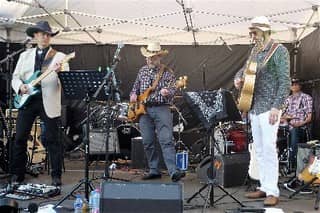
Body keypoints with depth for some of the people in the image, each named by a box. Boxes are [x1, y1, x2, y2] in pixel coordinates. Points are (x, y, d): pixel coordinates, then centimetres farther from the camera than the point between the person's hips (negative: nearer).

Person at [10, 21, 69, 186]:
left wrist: (60, 72, -27)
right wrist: (20, 86, -7)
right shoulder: (25, 55, 15)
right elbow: (15, 76, 14)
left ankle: (56, 175, 10)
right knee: (20, 138, 5)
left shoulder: (59, 57, 5)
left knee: (53, 140, -1)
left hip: (49, 102, -3)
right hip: (27, 100, 3)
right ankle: (17, 174, 18)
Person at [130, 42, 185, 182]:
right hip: (144, 109, 5)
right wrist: (133, 94, 4)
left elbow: (173, 88, -6)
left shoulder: (167, 72, 2)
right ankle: (154, 170, 16)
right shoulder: (142, 71, 15)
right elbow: (136, 86, 25)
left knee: (166, 141, -13)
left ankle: (173, 172, -16)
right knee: (147, 142, 5)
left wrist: (167, 92, -29)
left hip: (161, 109, -5)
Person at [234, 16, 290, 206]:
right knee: (259, 150, 9)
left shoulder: (279, 51, -7)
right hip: (254, 107, 8)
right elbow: (246, 69, 30)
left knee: (269, 148, -11)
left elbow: (285, 81, -13)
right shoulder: (255, 51, 15)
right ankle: (264, 187, 17)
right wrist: (239, 77, 6)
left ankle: (273, 192, -5)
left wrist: (276, 107, -20)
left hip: (269, 108, -8)